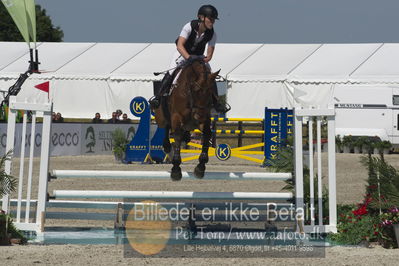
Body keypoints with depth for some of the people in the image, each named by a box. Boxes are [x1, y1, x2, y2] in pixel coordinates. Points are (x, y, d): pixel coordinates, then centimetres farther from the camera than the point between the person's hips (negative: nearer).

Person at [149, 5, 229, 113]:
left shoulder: (212, 34, -19)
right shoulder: (189, 27, -28)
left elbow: (209, 55, -17)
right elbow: (180, 46, -37)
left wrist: (203, 60, -38)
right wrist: (189, 57, -51)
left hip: (199, 56, 3)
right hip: (183, 53, -3)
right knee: (171, 72, -23)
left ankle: (216, 103, -1)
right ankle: (157, 96, -17)